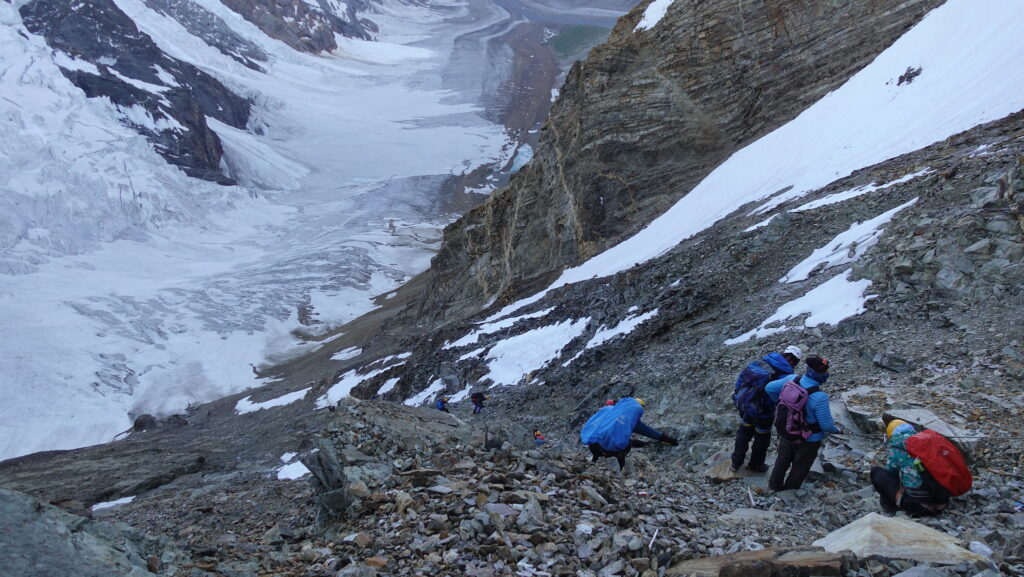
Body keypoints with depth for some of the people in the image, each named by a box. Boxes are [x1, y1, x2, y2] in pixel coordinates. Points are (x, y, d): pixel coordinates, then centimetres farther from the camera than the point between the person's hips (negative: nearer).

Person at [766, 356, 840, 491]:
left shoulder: (791, 380, -19)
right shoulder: (820, 397, -35)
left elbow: (769, 388, -6)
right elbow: (826, 425, -24)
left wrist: (779, 402, 10)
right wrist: (837, 430, -2)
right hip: (809, 439, -5)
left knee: (782, 461, 28)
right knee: (800, 468, 21)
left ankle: (774, 486, 48)